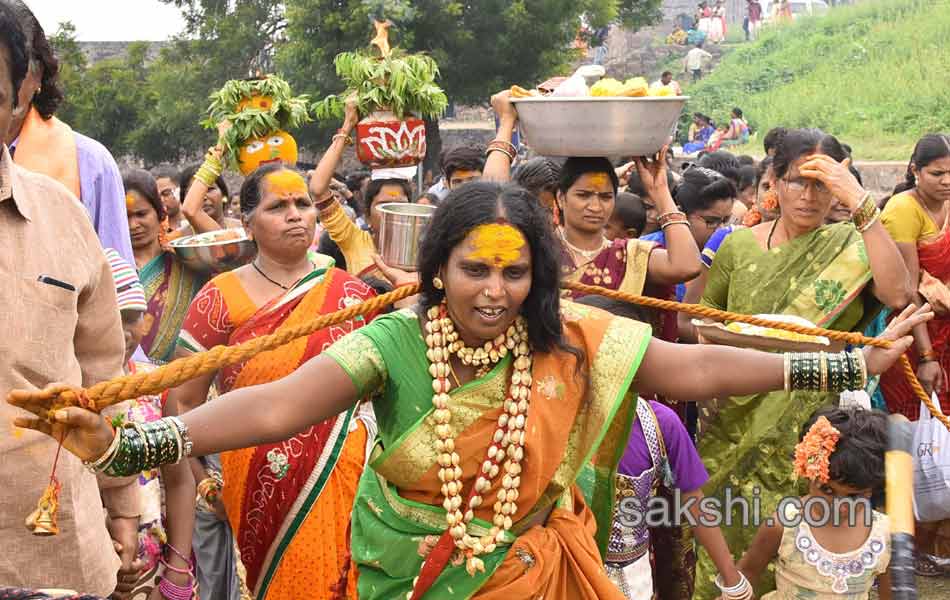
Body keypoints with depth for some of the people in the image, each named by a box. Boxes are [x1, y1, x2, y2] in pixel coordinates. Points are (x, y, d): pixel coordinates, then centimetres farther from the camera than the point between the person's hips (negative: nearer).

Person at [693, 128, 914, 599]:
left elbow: (898, 294, -25)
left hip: (810, 427, -2)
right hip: (736, 423, 2)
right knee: (727, 535, 6)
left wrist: (860, 202, -25)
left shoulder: (850, 246, -4)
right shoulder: (738, 246, 3)